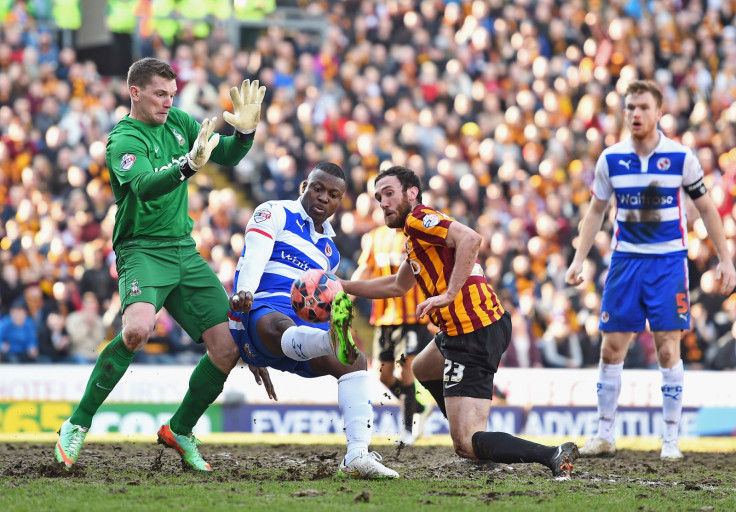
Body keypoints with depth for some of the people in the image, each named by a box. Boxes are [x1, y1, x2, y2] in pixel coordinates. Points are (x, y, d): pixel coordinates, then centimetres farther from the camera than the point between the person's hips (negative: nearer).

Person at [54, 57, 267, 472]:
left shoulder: (178, 122, 11)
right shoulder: (124, 140, -11)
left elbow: (227, 157, 14)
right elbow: (145, 185, -30)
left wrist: (245, 131, -7)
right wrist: (188, 166, -48)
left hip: (185, 250, 7)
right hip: (143, 249, -7)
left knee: (228, 348, -4)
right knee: (139, 328, -34)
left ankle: (180, 430, 18)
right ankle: (78, 425, -19)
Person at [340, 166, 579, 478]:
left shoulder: (418, 219, -7)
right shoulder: (417, 235, 23)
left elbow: (470, 239, -25)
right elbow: (397, 286, 39)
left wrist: (450, 293, -28)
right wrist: (343, 286, 39)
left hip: (472, 336, -10)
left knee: (466, 444, -15)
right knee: (423, 369, 40)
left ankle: (552, 456, -30)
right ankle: (475, 442, 35)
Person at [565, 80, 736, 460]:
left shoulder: (681, 157, -5)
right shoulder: (611, 159, 1)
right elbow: (596, 211, 13)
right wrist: (579, 260, 6)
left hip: (668, 261, -2)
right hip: (624, 261, 2)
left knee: (667, 350, -6)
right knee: (611, 348, 1)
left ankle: (671, 439, 2)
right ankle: (604, 436, 11)